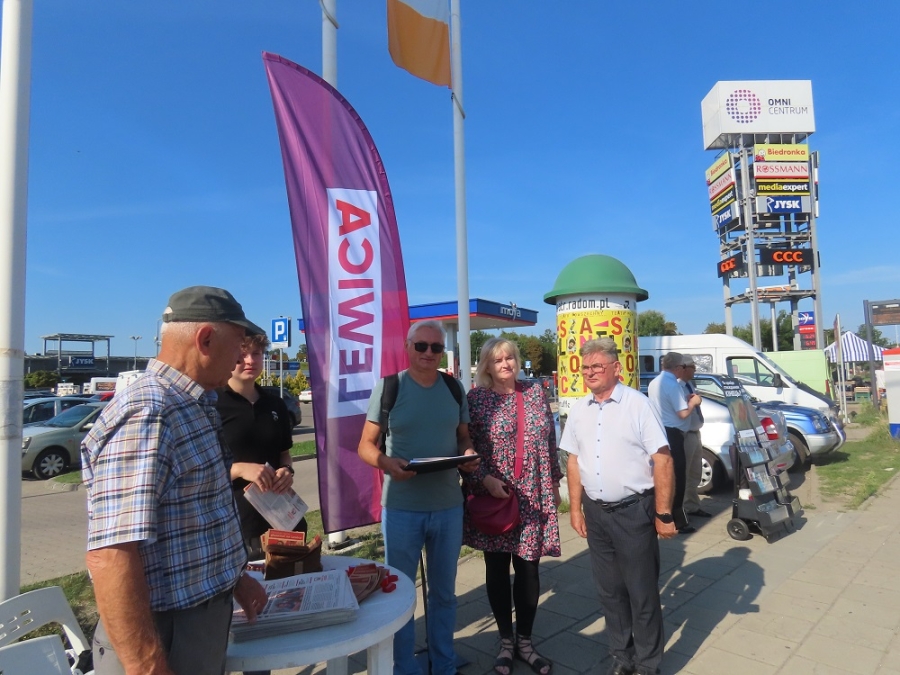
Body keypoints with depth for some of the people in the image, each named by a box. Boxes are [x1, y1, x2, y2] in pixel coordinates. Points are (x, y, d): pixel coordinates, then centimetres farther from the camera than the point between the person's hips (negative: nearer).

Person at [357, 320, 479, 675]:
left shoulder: (453, 387, 2)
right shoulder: (388, 386, -8)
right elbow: (365, 445, -5)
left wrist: (468, 454, -10)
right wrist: (387, 463, -25)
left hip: (448, 505, 3)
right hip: (401, 507, -3)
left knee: (444, 591, 19)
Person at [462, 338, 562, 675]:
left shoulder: (535, 391, 4)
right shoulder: (476, 398, -6)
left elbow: (551, 442, 9)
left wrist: (555, 483, 10)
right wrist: (485, 479, -17)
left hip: (533, 498, 2)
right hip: (494, 498, -2)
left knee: (528, 569, 11)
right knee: (497, 569, 10)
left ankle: (525, 641, 30)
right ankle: (506, 641, 30)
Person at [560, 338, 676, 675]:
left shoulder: (637, 403, -11)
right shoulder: (578, 409, 5)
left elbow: (662, 460, -12)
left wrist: (664, 514, -12)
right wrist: (575, 508, 10)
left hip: (633, 510, -5)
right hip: (596, 512, 5)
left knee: (642, 591, 9)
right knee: (609, 589, 17)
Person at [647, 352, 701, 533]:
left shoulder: (654, 383, 11)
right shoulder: (672, 385, -18)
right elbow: (682, 413, -21)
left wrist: (685, 400, 14)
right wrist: (693, 402, -3)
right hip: (672, 435, -9)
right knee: (677, 477, -1)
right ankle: (678, 521, 4)